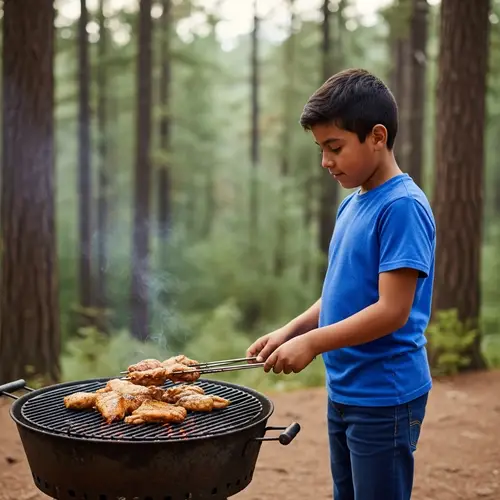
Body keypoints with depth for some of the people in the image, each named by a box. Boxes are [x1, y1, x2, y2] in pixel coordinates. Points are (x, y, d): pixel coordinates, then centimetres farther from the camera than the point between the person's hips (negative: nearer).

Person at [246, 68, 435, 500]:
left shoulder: (403, 206, -17)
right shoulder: (352, 205, 9)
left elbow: (392, 310, -22)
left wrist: (312, 342, -21)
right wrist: (289, 331, 4)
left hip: (384, 399, -8)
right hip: (343, 392, 8)